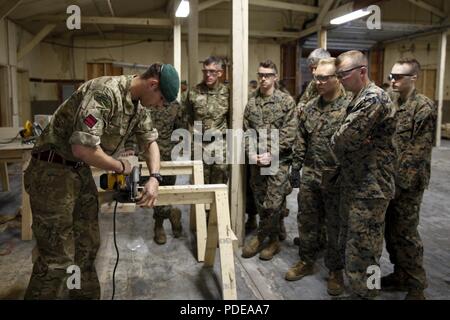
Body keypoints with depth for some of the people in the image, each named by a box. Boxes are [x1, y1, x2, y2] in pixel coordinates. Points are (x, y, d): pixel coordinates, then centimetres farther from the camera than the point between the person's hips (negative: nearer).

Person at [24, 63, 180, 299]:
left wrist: (154, 178, -3)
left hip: (81, 171, 9)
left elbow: (150, 142, 14)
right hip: (52, 171, -9)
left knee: (87, 246, 15)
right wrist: (121, 167, -14)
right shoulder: (105, 92, -25)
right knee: (58, 258, -5)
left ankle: (87, 294, 31)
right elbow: (83, 148, -32)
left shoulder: (138, 105, 5)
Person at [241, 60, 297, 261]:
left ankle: (261, 237, 17)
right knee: (260, 202, 10)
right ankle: (272, 240, 26)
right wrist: (251, 153, -6)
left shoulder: (287, 101, -3)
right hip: (256, 161, 5)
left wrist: (271, 155, -15)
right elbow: (246, 132, 9)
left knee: (273, 204, -4)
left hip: (278, 161, -4)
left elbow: (288, 133, -9)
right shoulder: (251, 103, 9)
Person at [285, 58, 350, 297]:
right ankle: (306, 261, 34)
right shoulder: (310, 107, 8)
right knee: (307, 221, 15)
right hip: (310, 174, 5)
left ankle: (336, 271, 26)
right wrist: (295, 167, 9)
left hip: (337, 178, -5)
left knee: (336, 226, 9)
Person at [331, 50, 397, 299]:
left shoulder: (374, 98, -19)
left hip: (369, 189, -10)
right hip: (354, 184, 10)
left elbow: (341, 139, -24)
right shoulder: (360, 99, 14)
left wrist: (338, 144, -2)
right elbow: (339, 141, 12)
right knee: (354, 244, 20)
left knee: (361, 252, 0)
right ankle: (359, 290, 36)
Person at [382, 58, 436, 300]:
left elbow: (418, 153, -16)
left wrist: (400, 183, -17)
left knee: (405, 234, 1)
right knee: (390, 230, 14)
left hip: (407, 183, -7)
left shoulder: (424, 107, -12)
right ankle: (400, 275, 31)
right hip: (388, 179, 7)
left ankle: (416, 286, 18)